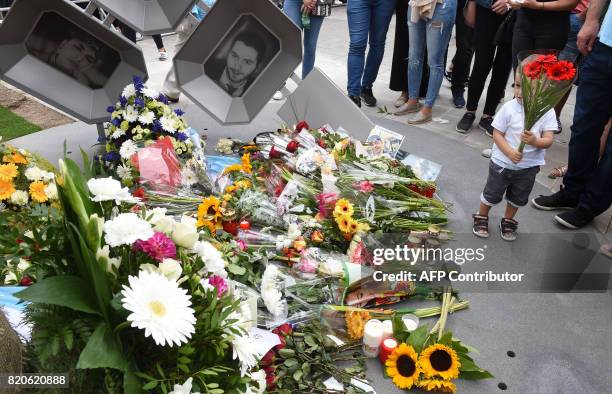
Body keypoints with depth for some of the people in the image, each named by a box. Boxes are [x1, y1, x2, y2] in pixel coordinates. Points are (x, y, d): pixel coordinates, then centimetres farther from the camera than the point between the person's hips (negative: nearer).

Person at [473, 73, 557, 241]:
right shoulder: (509, 108, -16)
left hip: (529, 166, 2)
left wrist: (535, 141, -36)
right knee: (492, 194, 14)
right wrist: (510, 152, -25)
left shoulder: (547, 112, -13)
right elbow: (497, 134, -12)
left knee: (518, 198, 20)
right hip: (502, 162, -2)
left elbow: (548, 140, -14)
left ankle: (508, 221, 42)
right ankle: (481, 218, 37)